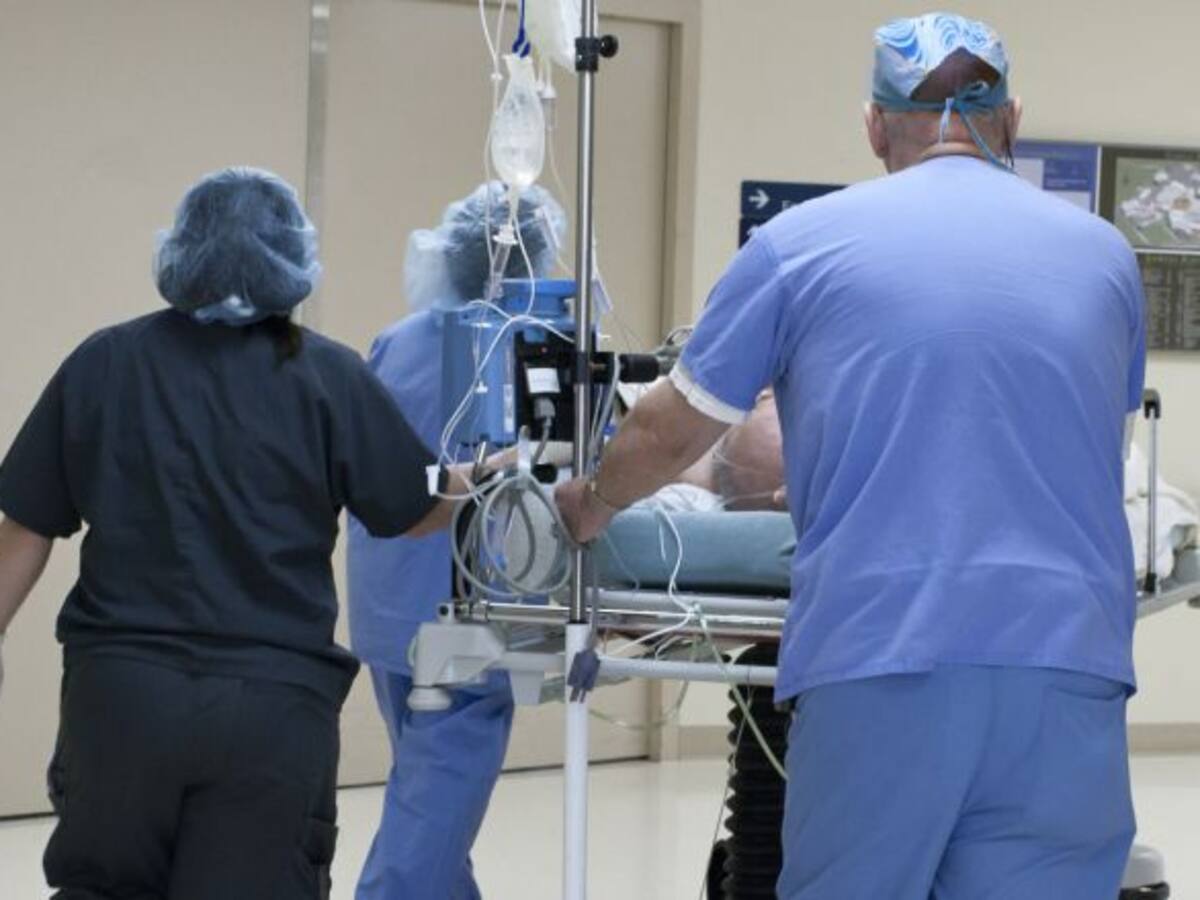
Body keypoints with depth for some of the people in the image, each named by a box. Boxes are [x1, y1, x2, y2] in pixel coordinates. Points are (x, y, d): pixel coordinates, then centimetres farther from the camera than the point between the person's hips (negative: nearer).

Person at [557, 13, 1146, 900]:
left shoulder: (804, 241, 6)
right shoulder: (1104, 255, 14)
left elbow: (667, 436, 15)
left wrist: (591, 504, 36)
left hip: (879, 661, -1)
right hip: (1067, 660, 2)